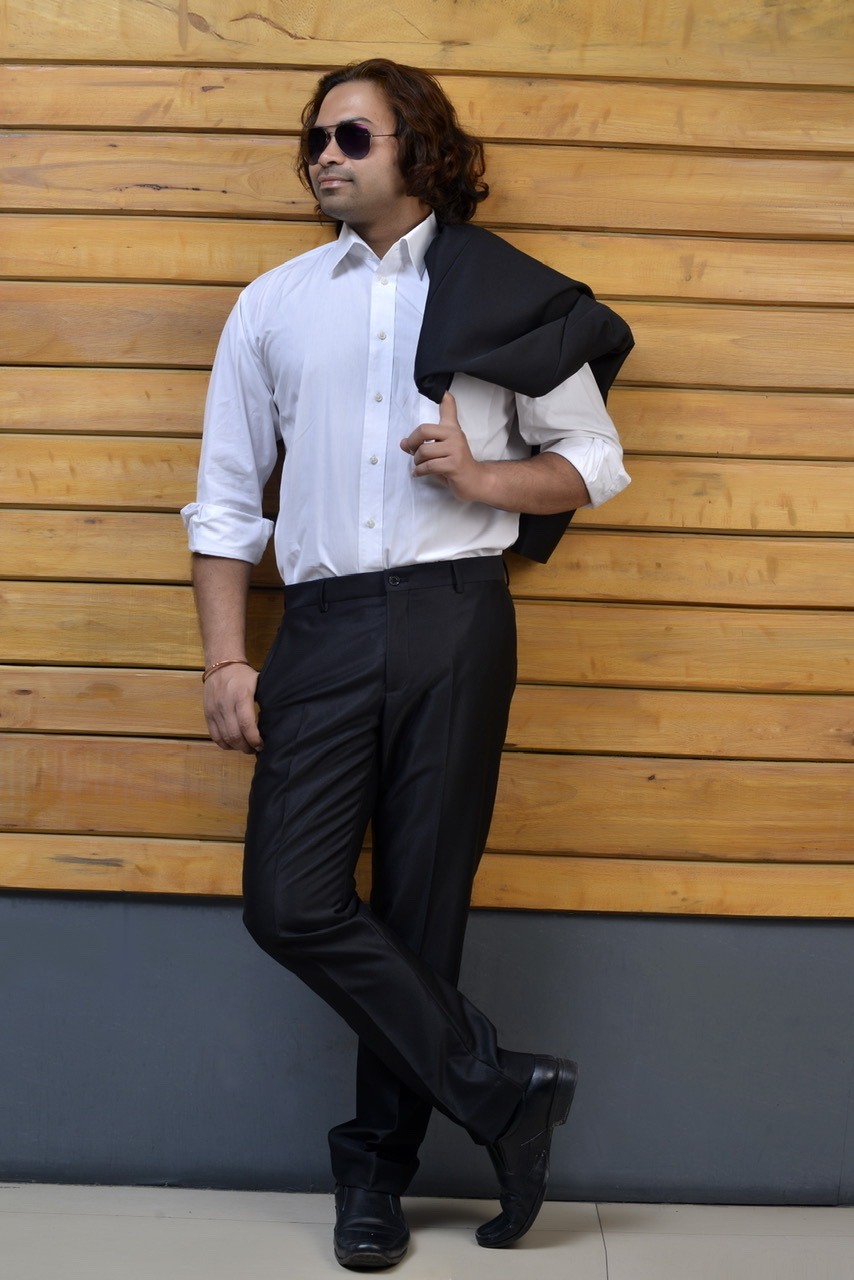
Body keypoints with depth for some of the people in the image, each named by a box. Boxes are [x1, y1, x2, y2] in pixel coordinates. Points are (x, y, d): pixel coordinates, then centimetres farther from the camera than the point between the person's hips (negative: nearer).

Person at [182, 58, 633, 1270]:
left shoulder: (503, 298, 6)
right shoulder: (273, 305, 12)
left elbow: (595, 460, 12)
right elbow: (227, 493, 11)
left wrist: (484, 479, -7)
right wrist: (226, 658, 2)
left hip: (454, 622, -2)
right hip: (326, 624, 2)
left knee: (423, 908, 2)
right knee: (291, 902, -8)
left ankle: (378, 1163, 20)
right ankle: (501, 1090, 6)